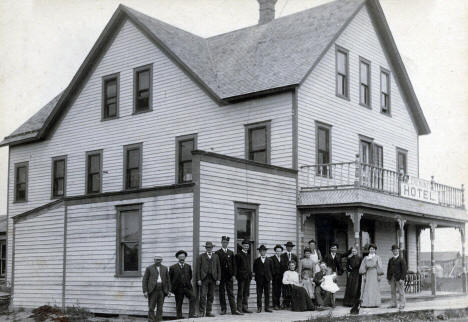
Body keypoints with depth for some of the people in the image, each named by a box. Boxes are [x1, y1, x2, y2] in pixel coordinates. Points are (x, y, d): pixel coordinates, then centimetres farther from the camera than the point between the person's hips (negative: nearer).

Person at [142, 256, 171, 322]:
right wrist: (145, 291, -7)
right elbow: (144, 280, 1)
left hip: (161, 291, 3)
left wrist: (169, 290, 7)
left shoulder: (165, 268, 11)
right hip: (152, 291, -2)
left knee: (160, 308, 3)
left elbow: (168, 280, 14)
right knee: (151, 308, -5)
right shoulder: (149, 268, 3)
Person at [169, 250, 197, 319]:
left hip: (187, 287, 1)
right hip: (178, 288, -1)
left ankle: (191, 314, -23)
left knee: (192, 297, -23)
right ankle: (179, 318, 12)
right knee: (178, 305, 2)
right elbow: (170, 279, 8)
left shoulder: (188, 266, 10)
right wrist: (172, 287, 3)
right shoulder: (173, 267, 2)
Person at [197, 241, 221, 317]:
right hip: (204, 279, -3)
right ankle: (202, 312, -4)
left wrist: (218, 279, 3)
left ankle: (208, 312, 11)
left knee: (211, 296, 4)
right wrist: (198, 279, -7)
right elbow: (198, 268, 1)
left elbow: (218, 268, 11)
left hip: (213, 279, 3)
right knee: (203, 296, -8)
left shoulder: (216, 256, 13)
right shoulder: (201, 256, 6)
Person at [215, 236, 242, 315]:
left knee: (231, 293, 1)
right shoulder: (217, 253, 1)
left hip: (229, 276, 2)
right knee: (222, 293, 3)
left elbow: (234, 264, 11)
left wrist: (234, 274, 2)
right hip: (221, 276, -2)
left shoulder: (231, 253, 13)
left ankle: (234, 310, -2)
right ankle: (223, 309, 10)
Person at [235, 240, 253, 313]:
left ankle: (245, 308, 14)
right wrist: (237, 275, -12)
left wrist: (250, 274, 10)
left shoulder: (248, 255, 17)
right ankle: (239, 308, 1)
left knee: (246, 293, 9)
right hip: (241, 276, -7)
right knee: (240, 293, -3)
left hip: (248, 276, 7)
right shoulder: (238, 255, -4)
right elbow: (236, 266, -6)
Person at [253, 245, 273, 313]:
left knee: (267, 294, 2)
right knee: (259, 294, -1)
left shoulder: (269, 260, 9)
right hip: (259, 279, -1)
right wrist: (256, 277, -1)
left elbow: (271, 269, 9)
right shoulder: (257, 260, 6)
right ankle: (259, 308, 2)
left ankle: (267, 307, 7)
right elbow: (254, 270, 8)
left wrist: (270, 278, 1)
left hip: (267, 279, 1)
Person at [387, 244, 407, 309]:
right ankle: (393, 304, 13)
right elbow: (388, 269, 17)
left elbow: (404, 269, -9)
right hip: (392, 278, 6)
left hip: (399, 278, -6)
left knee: (401, 292, -3)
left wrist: (402, 279, -16)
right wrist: (388, 278, 10)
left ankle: (402, 305, 2)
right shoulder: (391, 260, 14)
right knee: (393, 292, 7)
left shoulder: (401, 259, -3)